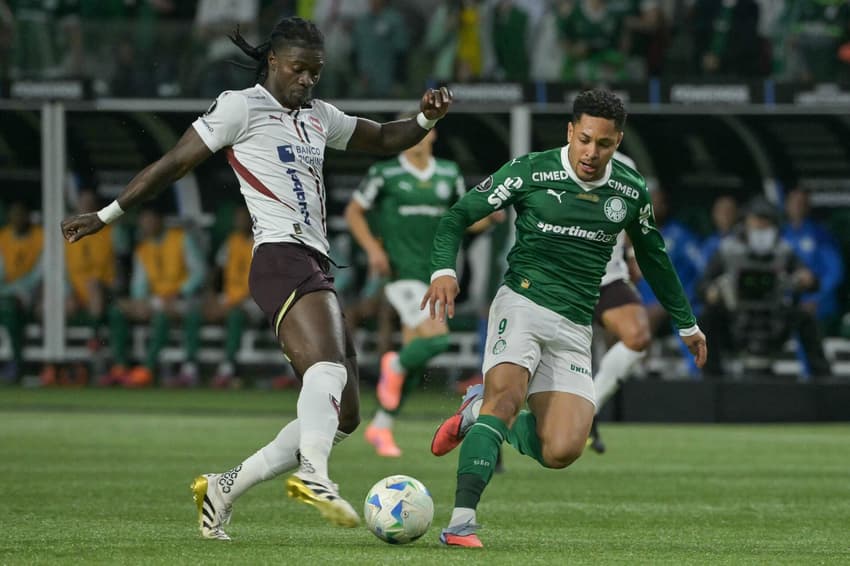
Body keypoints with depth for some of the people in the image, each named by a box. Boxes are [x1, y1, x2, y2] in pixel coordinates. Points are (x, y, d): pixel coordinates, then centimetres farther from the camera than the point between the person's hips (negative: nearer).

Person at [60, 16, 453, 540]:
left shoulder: (318, 117, 25)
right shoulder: (242, 107, 4)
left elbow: (383, 139, 36)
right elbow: (174, 164, 7)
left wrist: (426, 119, 15)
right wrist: (107, 216, 10)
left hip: (316, 266, 9)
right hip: (282, 256, -9)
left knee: (343, 417, 4)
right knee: (329, 364, -35)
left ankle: (223, 488, 11)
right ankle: (313, 475, -58)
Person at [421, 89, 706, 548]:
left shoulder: (630, 191, 6)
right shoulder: (530, 172, -6)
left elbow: (652, 257, 22)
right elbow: (457, 216, -3)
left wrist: (687, 323, 29)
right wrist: (444, 269, -22)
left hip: (574, 328, 3)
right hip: (522, 304, -3)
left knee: (560, 452, -12)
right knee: (507, 394, -32)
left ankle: (479, 414, 17)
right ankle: (461, 521, -33)